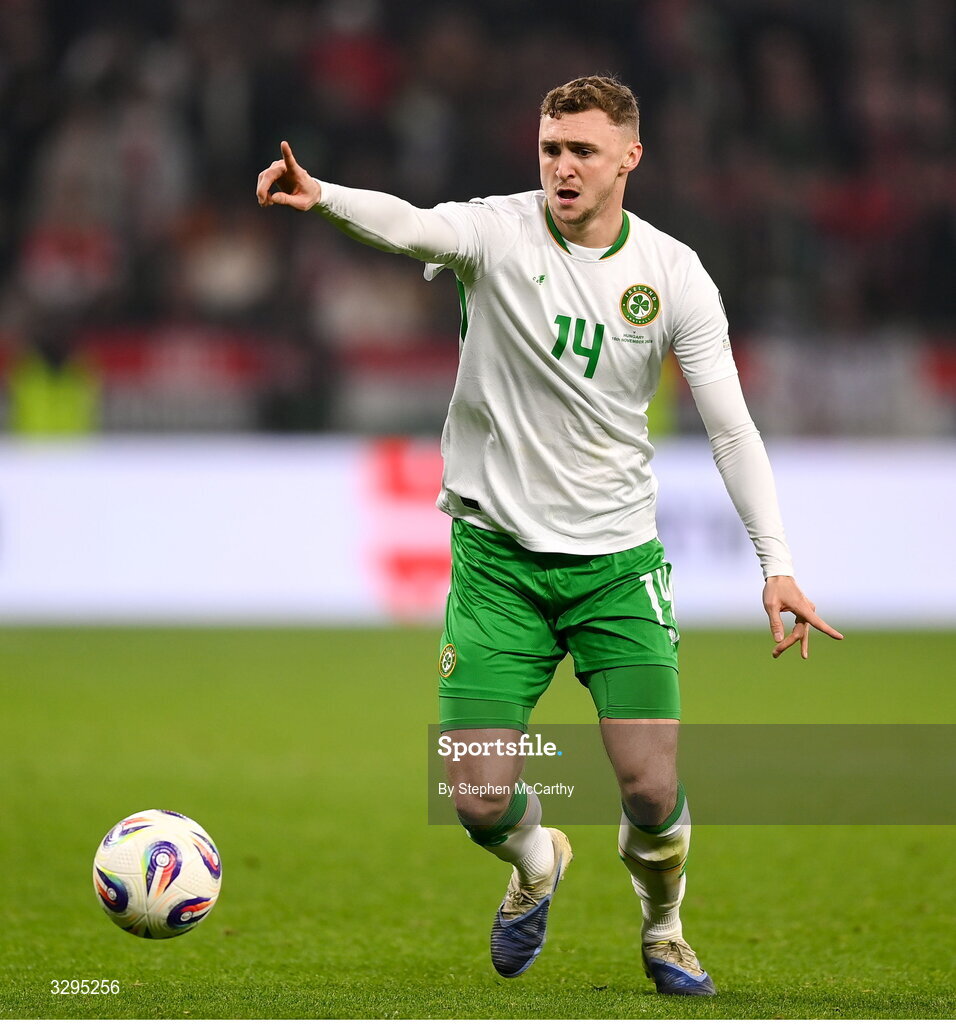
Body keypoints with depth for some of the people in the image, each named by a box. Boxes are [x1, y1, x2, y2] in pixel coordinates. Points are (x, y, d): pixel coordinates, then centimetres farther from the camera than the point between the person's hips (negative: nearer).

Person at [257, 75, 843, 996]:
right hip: (498, 555, -1)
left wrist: (776, 562, -9)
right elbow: (411, 227, -30)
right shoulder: (500, 234, -7)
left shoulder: (673, 275, -2)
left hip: (618, 558, 1)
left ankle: (661, 926, 24)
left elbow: (730, 427, 0)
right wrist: (322, 197, -52)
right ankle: (537, 863, 30)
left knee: (652, 791, -10)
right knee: (478, 800, -8)